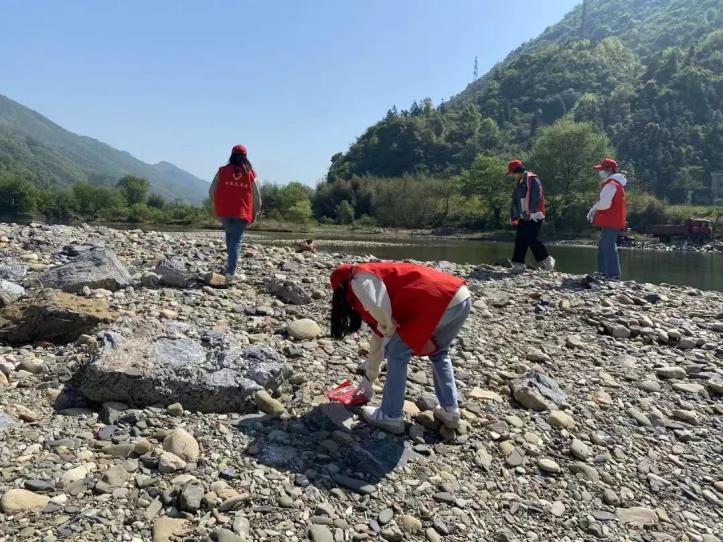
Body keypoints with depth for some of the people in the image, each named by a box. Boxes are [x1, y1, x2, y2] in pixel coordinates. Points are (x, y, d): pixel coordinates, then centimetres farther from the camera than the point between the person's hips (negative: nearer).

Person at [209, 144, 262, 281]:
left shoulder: (222, 171, 2)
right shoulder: (251, 173, 2)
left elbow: (212, 191, 2)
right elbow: (257, 197, 5)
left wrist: (217, 206, 17)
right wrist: (254, 213, 16)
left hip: (224, 211, 1)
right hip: (242, 213, -1)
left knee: (229, 234, 25)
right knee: (237, 240, 0)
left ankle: (231, 263, 24)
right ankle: (230, 272, -9)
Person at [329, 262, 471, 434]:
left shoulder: (360, 279, 7)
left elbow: (378, 308, -17)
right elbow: (378, 342, 40)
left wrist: (388, 330, 4)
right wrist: (368, 379, 49)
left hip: (441, 303, -10)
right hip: (461, 298, 10)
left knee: (398, 353, 6)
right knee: (438, 353, 31)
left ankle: (391, 418, 15)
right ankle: (450, 411, 32)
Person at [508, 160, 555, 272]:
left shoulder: (533, 180, -9)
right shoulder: (518, 183, 18)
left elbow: (536, 197, -20)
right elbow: (515, 201, 19)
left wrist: (529, 212, -25)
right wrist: (515, 217, 15)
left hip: (534, 216, -9)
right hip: (524, 217, 9)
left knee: (531, 239, -9)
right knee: (520, 240, 4)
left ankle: (547, 261, 6)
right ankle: (518, 264, 8)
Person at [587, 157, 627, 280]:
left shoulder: (611, 184, -17)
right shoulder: (613, 182, 18)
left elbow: (605, 204, -25)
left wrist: (594, 208, -6)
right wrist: (594, 210, 8)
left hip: (610, 222, -11)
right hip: (610, 221, 11)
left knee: (609, 247, -9)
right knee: (603, 246, 17)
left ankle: (613, 274, -8)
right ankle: (603, 271, 25)